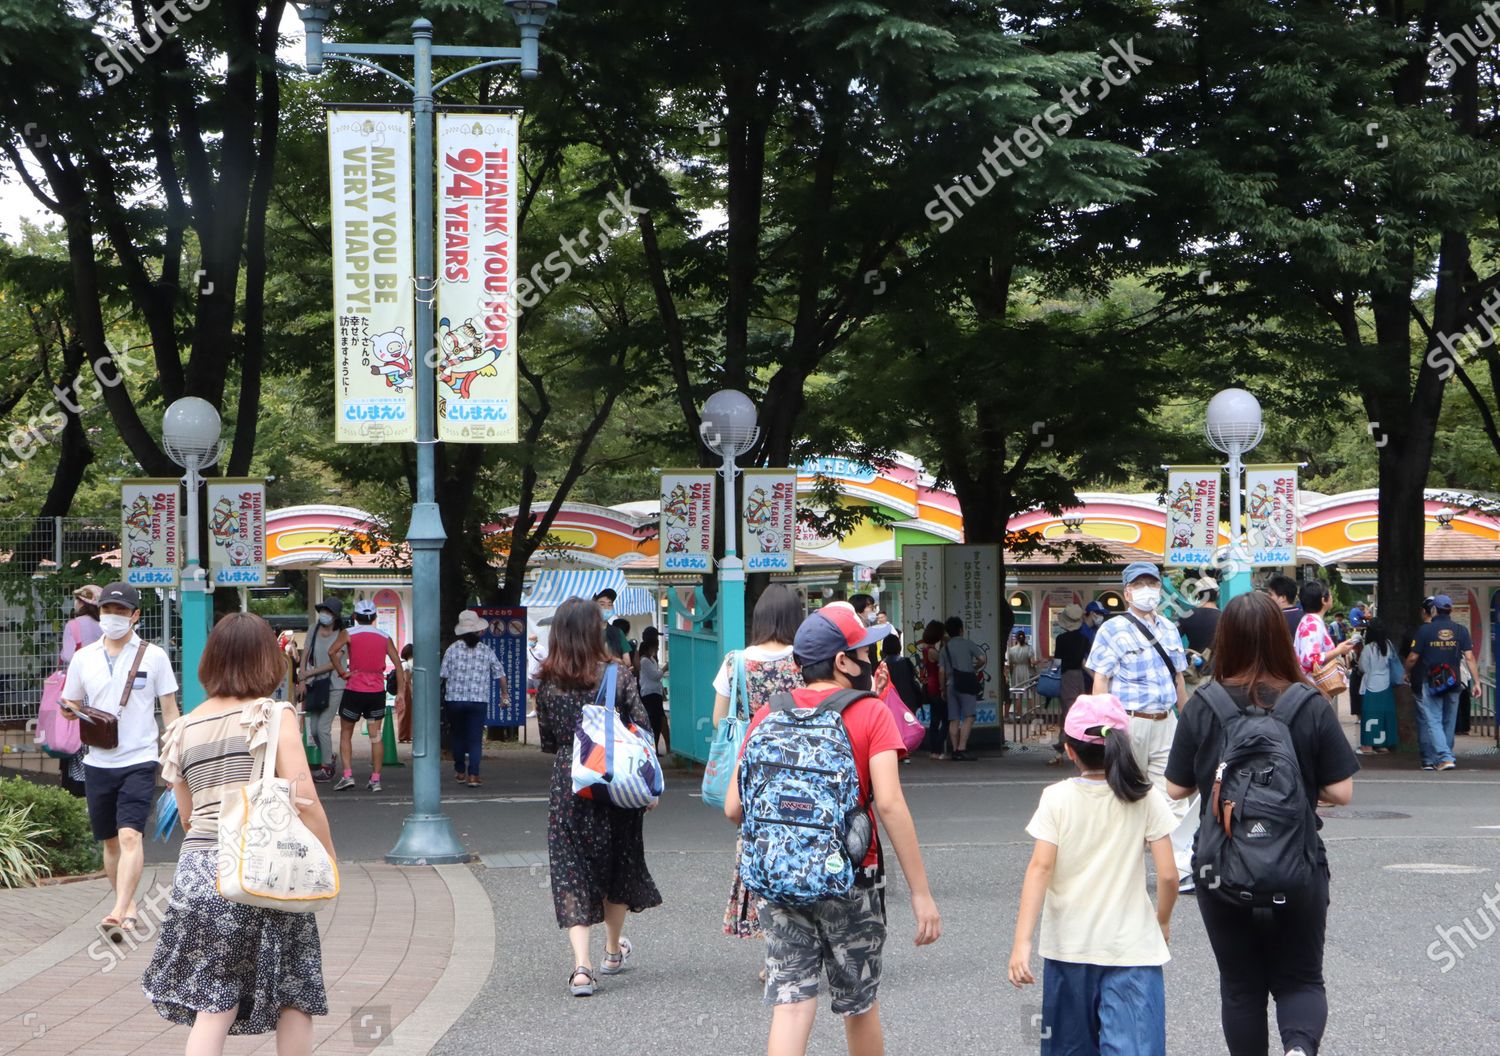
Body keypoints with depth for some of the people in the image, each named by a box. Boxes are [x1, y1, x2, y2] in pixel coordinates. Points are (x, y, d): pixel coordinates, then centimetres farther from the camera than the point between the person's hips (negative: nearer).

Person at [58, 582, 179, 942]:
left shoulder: (153, 656, 0)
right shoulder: (84, 657, 7)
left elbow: (169, 710, 3)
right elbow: (71, 706, 16)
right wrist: (70, 710, -9)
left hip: (139, 760, -4)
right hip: (98, 762, 4)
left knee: (130, 835, -18)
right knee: (110, 841, 11)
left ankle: (117, 913, -25)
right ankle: (128, 907, 26)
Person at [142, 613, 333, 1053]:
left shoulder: (183, 729, 11)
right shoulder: (272, 715, -4)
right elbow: (304, 800, -10)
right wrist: (329, 860, -1)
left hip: (198, 872, 4)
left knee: (212, 1007, 3)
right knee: (296, 998, 12)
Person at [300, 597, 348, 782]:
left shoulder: (341, 635, -9)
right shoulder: (313, 629, 4)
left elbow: (334, 662, -15)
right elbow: (305, 655, 7)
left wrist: (310, 673, -16)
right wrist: (303, 680, 0)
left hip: (333, 686, -5)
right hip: (314, 685, 5)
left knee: (323, 728, -8)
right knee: (314, 729, 9)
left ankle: (327, 768, 6)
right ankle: (329, 757, 33)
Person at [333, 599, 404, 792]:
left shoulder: (348, 634, -2)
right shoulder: (384, 637, 7)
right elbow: (398, 664, 4)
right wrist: (400, 692, 7)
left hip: (354, 691, -2)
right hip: (377, 691, 2)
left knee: (346, 734, 10)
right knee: (375, 736, 7)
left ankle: (347, 775, -1)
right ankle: (375, 779, 5)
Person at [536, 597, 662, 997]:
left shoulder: (547, 683, -2)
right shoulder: (617, 677, -7)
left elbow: (547, 741, 6)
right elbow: (642, 731, -6)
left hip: (567, 786, 0)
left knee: (571, 874, 1)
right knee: (618, 866, 19)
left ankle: (581, 965, -16)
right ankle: (614, 952, 37)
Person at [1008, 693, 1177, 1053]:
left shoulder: (1057, 798, -4)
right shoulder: (1144, 797, -3)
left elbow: (1040, 868, -11)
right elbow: (1167, 873, -5)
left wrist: (1022, 941, -14)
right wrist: (1163, 921, 14)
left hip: (1068, 946, 1)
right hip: (1131, 947, -1)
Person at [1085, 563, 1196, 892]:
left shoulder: (1168, 629, 15)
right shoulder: (1113, 630, -3)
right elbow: (1100, 683, -7)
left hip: (1165, 723, 5)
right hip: (1129, 722, -5)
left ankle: (1178, 869, -5)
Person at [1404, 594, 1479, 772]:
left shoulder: (1425, 630, -7)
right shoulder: (1461, 630, 0)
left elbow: (1413, 657, -5)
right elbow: (1469, 658, -4)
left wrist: (1407, 672, 14)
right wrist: (1476, 681, 0)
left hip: (1429, 683, -3)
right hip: (1453, 683, 3)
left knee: (1432, 721, -3)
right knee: (1449, 722, 15)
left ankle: (1445, 758, -18)